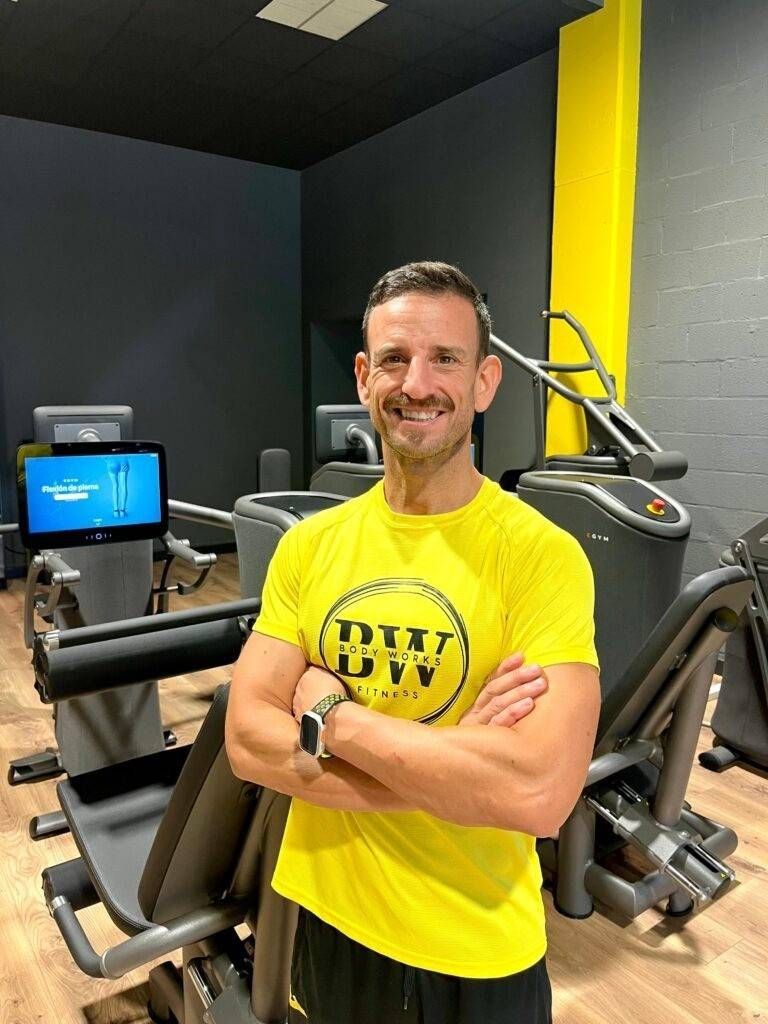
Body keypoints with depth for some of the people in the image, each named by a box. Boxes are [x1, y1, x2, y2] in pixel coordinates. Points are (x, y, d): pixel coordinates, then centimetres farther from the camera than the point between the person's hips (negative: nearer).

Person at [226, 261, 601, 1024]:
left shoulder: (542, 554, -19)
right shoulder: (307, 545, -5)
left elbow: (539, 792, -28)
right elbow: (247, 740, -11)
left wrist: (330, 716, -20)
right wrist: (456, 766, -21)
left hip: (476, 952, -3)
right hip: (326, 918, 4)